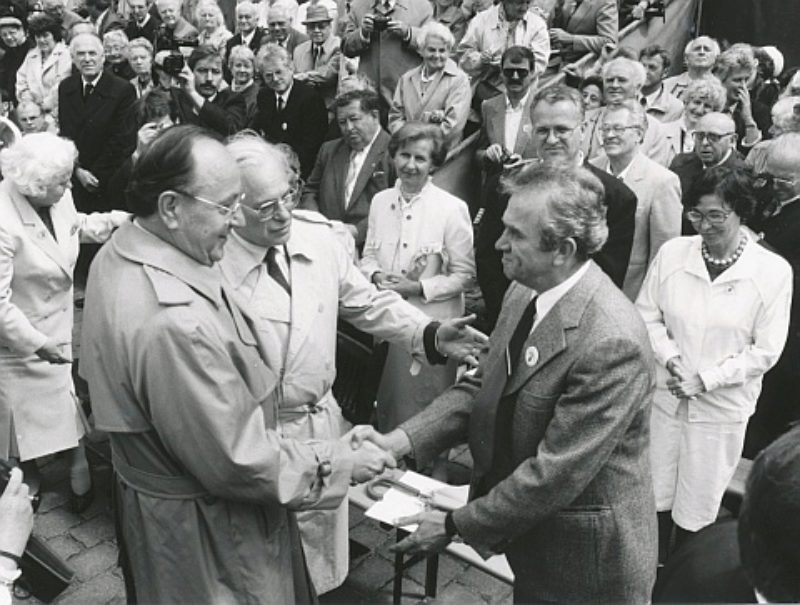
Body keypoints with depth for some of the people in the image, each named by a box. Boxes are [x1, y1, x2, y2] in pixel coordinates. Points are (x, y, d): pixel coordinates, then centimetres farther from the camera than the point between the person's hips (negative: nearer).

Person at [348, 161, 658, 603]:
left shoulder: (612, 342, -30)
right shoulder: (524, 293, -4)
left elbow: (555, 472, -27)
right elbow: (482, 387, 1)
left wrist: (456, 525, -18)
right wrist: (398, 441, -12)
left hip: (588, 562, -7)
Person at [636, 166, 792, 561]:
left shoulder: (774, 272, -10)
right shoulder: (672, 253, -4)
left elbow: (765, 351, -8)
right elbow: (647, 314, 4)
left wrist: (705, 378, -16)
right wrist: (669, 356, -13)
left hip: (721, 408, -2)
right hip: (663, 395, 2)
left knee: (696, 513, 10)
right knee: (654, 499, 13)